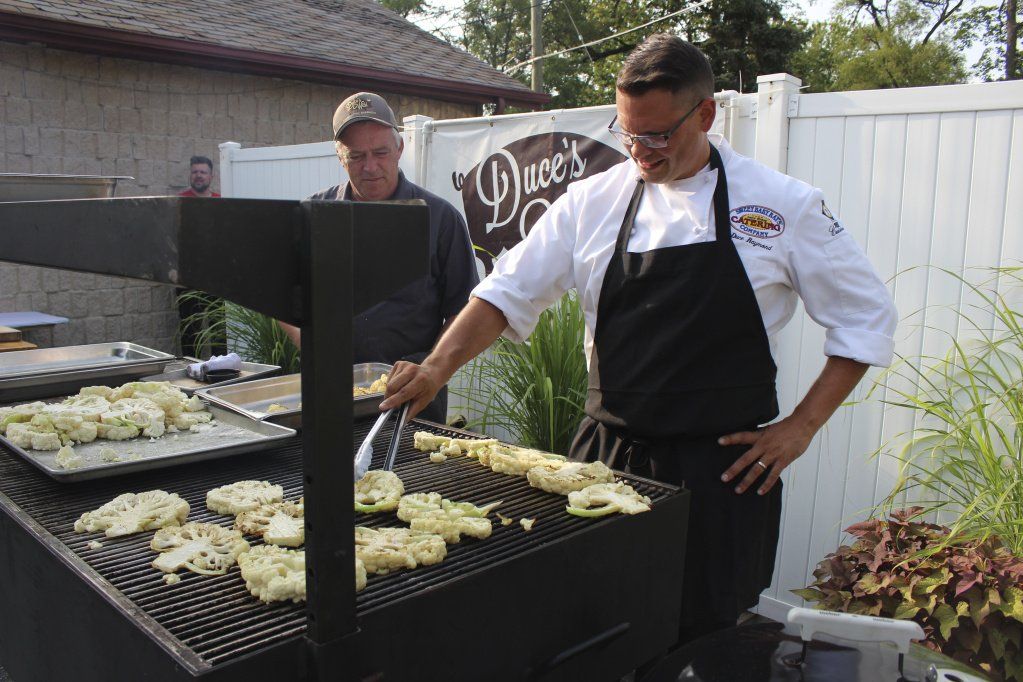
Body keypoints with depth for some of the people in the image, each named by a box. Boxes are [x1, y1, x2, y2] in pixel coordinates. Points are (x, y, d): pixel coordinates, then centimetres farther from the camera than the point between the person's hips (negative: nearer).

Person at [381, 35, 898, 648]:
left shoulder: (784, 205, -5)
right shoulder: (595, 201, 1)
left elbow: (867, 319, 2)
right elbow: (510, 292, 2)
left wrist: (800, 427, -4)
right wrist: (439, 367, -12)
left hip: (723, 469, -2)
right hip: (608, 455, 2)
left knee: (705, 639, 9)